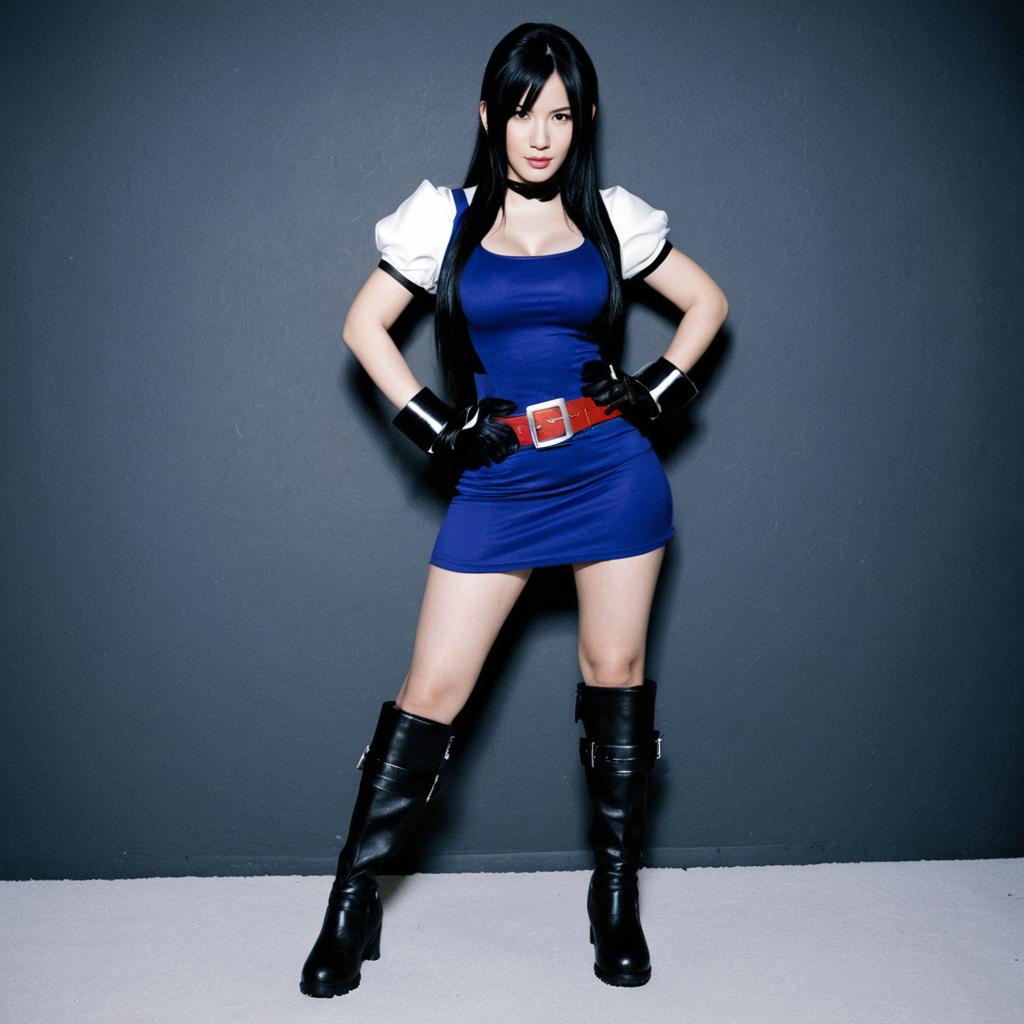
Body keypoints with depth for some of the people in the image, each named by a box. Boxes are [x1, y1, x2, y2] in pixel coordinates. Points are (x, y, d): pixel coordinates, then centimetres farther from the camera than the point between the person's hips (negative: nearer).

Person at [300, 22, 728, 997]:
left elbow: (707, 301, 15)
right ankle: (352, 903, 12)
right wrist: (431, 425, 0)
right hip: (497, 481, 0)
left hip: (613, 471, 1)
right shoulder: (446, 218, 3)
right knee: (431, 688, -2)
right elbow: (363, 324, 8)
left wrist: (658, 389, 2)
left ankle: (617, 897, 22)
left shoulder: (610, 217, 5)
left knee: (616, 674, 6)